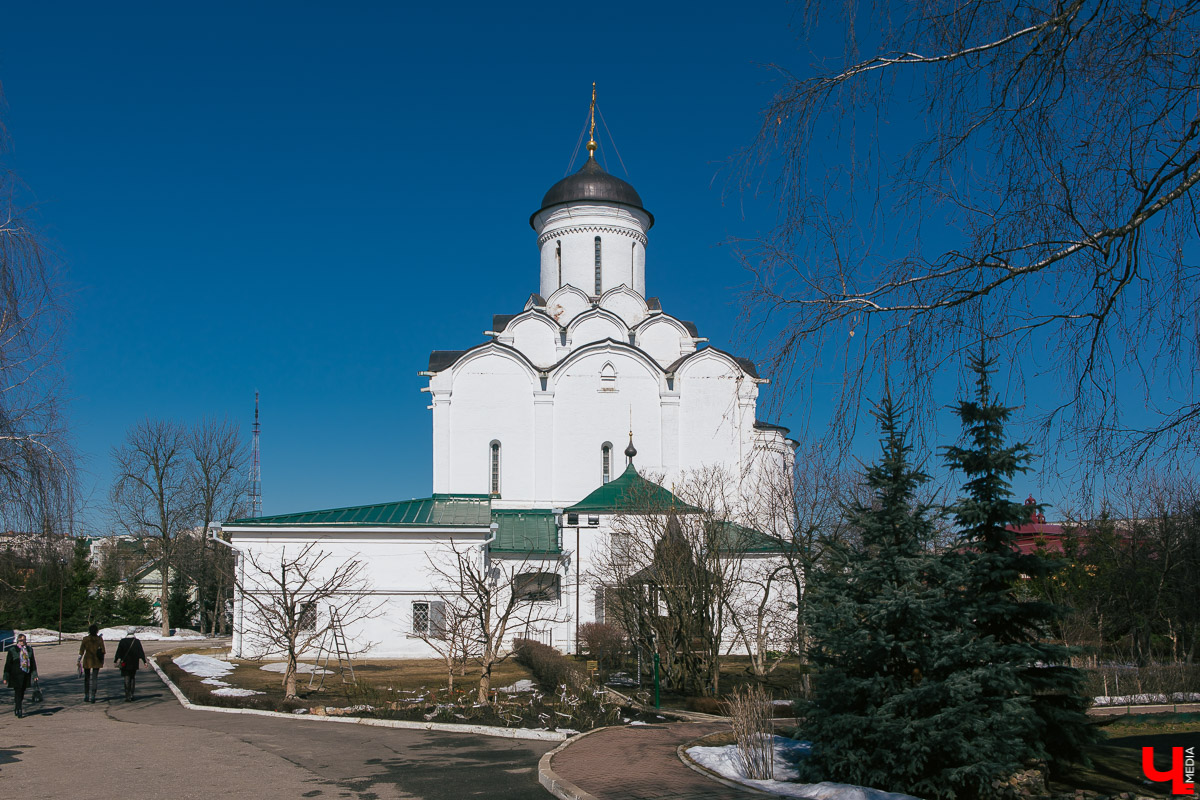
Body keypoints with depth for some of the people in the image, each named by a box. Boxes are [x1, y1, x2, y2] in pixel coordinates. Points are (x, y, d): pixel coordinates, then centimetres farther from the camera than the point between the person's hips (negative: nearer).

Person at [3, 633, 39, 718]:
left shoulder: (29, 649, 8)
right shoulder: (12, 650, -3)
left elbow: (33, 662, 12)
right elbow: (8, 663, -2)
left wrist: (35, 675, 7)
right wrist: (6, 677, -5)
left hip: (26, 674, 4)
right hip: (16, 675, -4)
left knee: (22, 692, 12)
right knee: (18, 693, -8)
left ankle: (16, 710, 30)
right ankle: (19, 712, -4)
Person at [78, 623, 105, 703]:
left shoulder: (85, 639, -7)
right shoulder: (100, 639, -4)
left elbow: (81, 651, -8)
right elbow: (103, 651, 0)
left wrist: (79, 661, -2)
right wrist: (103, 660, 11)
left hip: (87, 661, 0)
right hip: (97, 661, 0)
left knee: (86, 678, 15)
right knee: (95, 679, 4)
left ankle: (86, 696, 19)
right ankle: (93, 697, -3)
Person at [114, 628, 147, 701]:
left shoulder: (122, 641, -3)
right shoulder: (137, 641, -4)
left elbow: (118, 653, -1)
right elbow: (141, 652, -2)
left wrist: (115, 661, 7)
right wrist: (145, 661, 3)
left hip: (125, 664, -1)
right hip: (134, 664, 1)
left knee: (127, 680, 1)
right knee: (132, 679, 14)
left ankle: (127, 696, -7)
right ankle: (131, 695, 16)